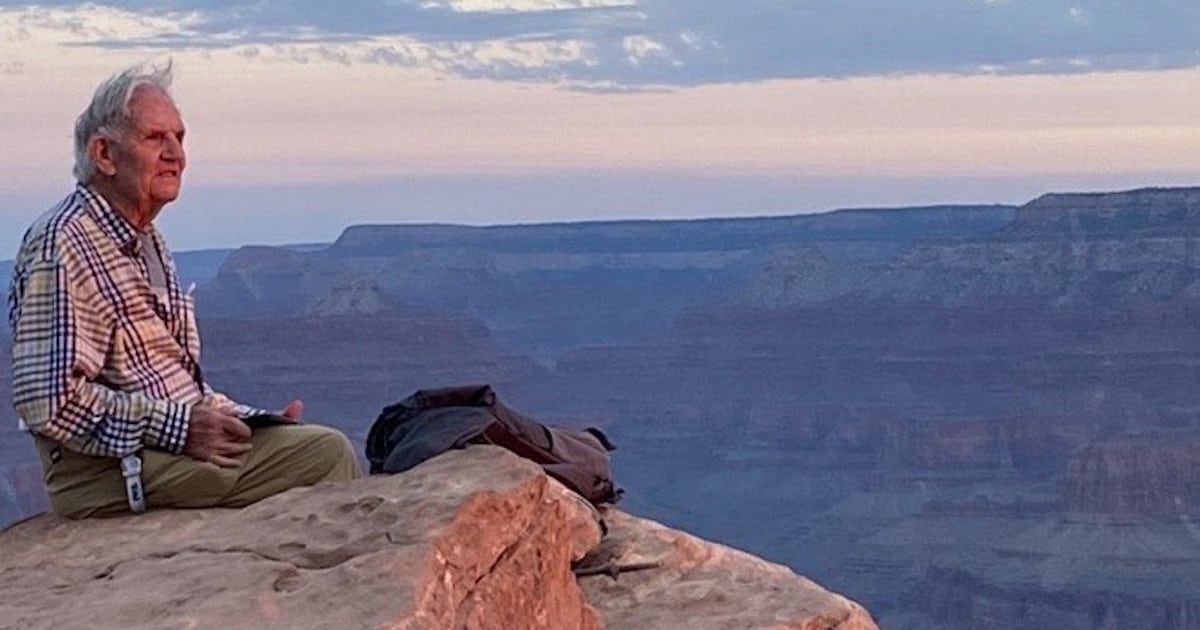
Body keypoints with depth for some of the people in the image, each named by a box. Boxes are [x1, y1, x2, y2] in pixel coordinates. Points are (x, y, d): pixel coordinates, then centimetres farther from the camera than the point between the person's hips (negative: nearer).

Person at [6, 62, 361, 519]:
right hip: (109, 472, -10)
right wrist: (178, 427, -20)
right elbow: (51, 403, -22)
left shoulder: (147, 242, 19)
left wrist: (251, 420, 10)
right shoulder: (63, 245, -14)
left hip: (174, 444, 10)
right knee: (327, 454, -18)